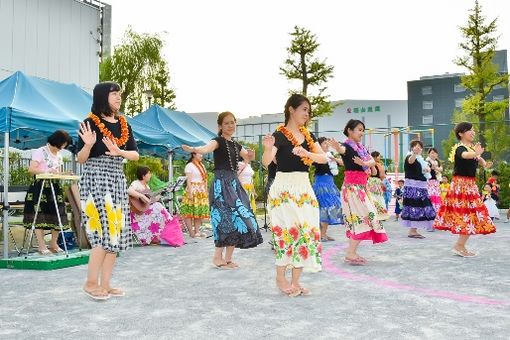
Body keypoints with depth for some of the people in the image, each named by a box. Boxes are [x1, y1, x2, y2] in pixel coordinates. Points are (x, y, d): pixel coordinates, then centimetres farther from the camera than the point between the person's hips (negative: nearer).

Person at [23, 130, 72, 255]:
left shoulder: (59, 154, 16)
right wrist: (47, 170, -24)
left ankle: (53, 244, 14)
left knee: (57, 216, 4)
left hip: (55, 188, 7)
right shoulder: (40, 152, -7)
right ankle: (41, 246, -4)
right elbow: (31, 169, -16)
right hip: (40, 187, -7)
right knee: (40, 216, -6)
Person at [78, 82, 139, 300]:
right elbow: (81, 159, -5)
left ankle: (105, 284, 12)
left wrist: (119, 152, -12)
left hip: (117, 181, 6)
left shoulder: (124, 124, 11)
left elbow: (135, 155, 7)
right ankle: (91, 283, 4)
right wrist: (88, 144, -24)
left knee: (117, 232, 4)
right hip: (96, 180, -6)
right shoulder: (91, 122, -6)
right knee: (105, 232, -11)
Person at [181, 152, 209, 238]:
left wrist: (206, 191, 14)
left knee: (200, 212, 6)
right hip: (193, 191, -7)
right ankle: (191, 232, -5)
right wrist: (190, 192, -18)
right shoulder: (189, 166, -5)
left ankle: (197, 231, 12)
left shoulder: (202, 165, 17)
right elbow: (188, 180, -12)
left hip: (202, 192, 8)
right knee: (190, 212, -6)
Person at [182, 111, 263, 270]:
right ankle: (217, 257, -5)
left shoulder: (236, 145, 16)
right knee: (227, 219, -16)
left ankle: (228, 258, 13)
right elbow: (207, 148, -28)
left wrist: (250, 154, 3)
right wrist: (194, 149, -51)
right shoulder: (218, 141, -6)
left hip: (234, 183, 8)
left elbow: (248, 156, 29)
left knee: (239, 219, 5)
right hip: (221, 184, -8)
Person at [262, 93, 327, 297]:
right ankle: (280, 278, 11)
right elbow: (266, 162, -19)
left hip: (304, 188, 6)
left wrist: (306, 153, -15)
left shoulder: (308, 135, 12)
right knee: (288, 231, -8)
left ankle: (295, 281, 13)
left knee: (306, 232, 3)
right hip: (284, 188, -6)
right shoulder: (279, 135, -7)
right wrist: (268, 148, -40)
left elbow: (324, 158, 4)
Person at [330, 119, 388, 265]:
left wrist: (363, 163, -22)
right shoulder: (347, 146, -10)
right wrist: (337, 147, -60)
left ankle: (352, 252, 16)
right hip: (352, 186, -8)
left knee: (359, 219, 10)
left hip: (362, 187, 9)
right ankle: (350, 254, -7)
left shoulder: (362, 148, 14)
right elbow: (342, 149, -35)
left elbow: (373, 161, 1)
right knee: (362, 218, -11)